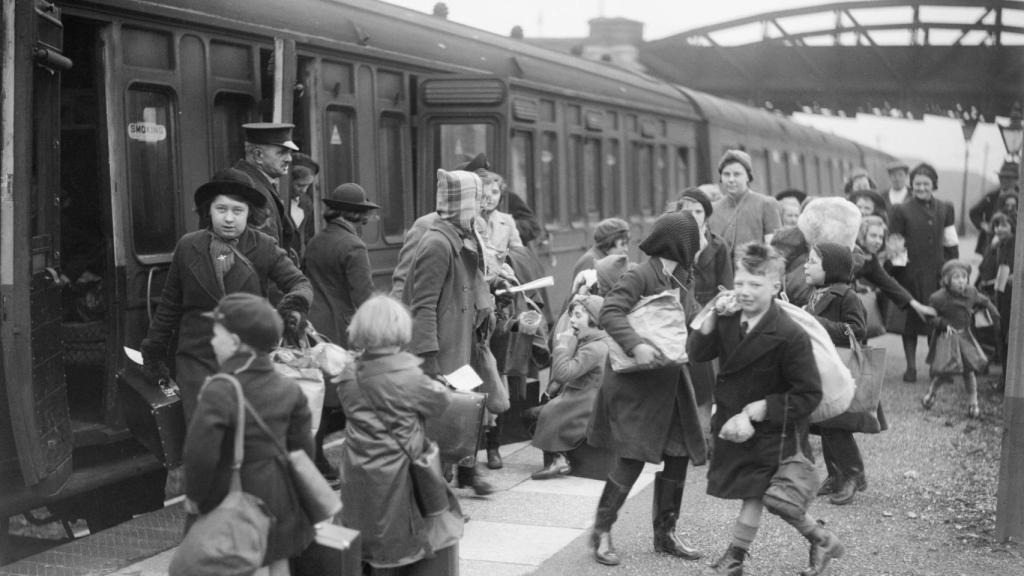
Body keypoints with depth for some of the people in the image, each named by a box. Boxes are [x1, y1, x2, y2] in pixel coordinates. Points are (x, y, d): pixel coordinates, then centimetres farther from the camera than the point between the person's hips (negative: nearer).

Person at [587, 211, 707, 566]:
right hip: (635, 383, -8)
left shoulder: (680, 278, 9)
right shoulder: (639, 277, -15)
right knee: (633, 458, -9)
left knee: (678, 456, 7)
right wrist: (635, 344, -37)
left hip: (669, 382, 8)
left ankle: (665, 533, 21)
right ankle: (602, 531, 8)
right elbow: (610, 312, -24)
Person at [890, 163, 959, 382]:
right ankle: (911, 367, 12)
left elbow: (951, 244, 10)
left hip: (938, 272, 2)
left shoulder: (945, 209, 7)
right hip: (911, 272, -2)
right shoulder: (901, 210, -3)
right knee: (910, 320, 4)